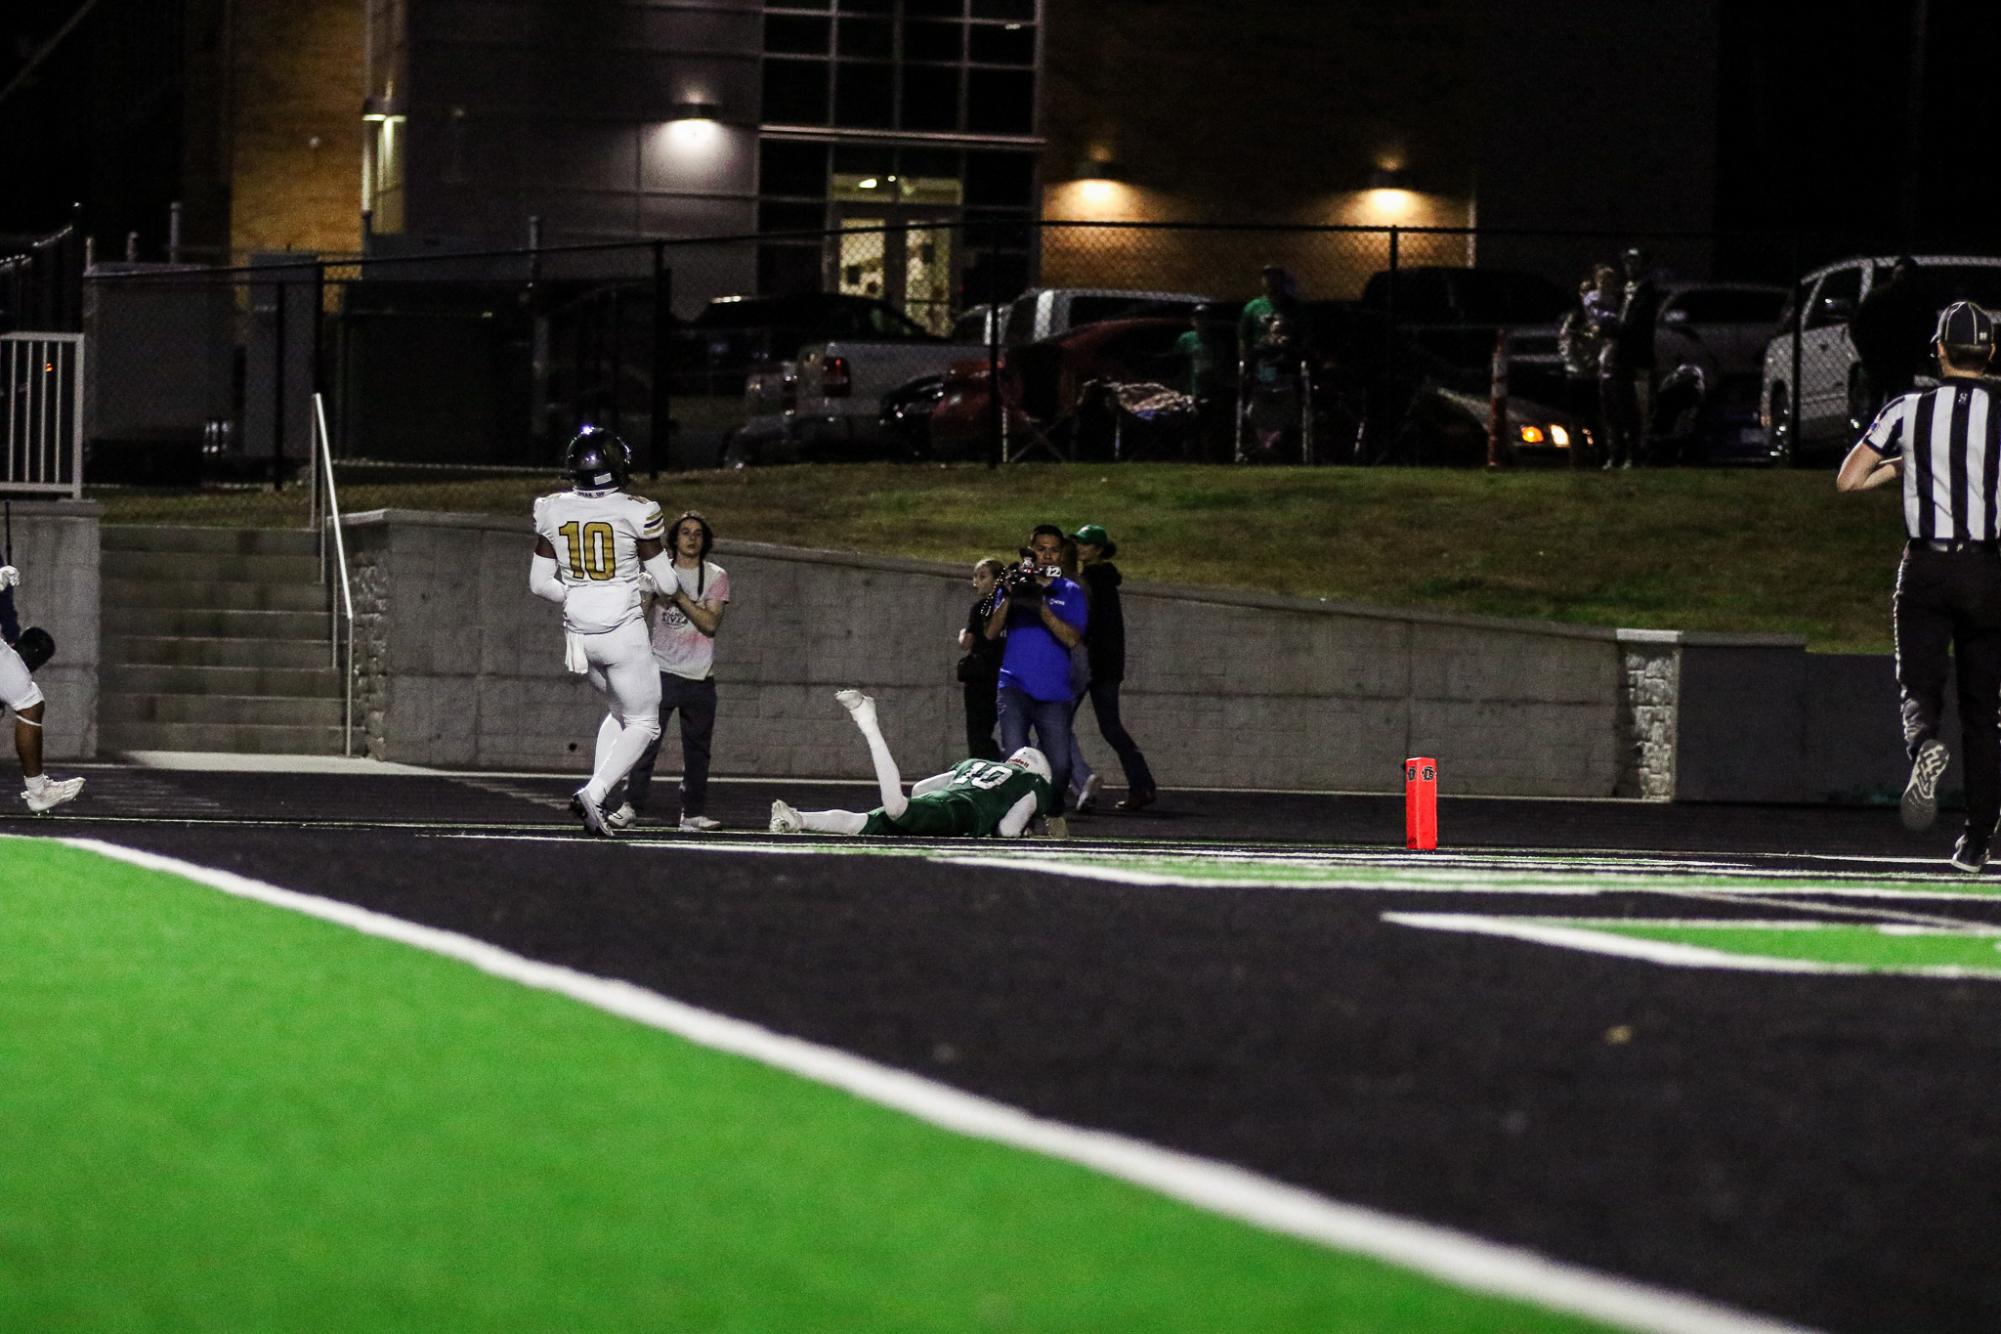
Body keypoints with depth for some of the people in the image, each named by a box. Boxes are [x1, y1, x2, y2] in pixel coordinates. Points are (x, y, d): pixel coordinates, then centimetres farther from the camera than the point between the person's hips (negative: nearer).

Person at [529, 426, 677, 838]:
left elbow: (539, 583, 4)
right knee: (643, 724, 6)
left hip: (579, 632, 5)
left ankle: (597, 797, 9)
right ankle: (594, 793, -15)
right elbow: (666, 583, -6)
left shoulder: (553, 512, -1)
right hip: (624, 631, -5)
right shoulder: (636, 513, -12)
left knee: (619, 711, 24)